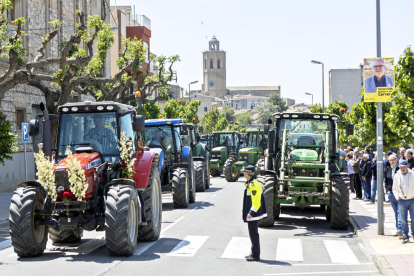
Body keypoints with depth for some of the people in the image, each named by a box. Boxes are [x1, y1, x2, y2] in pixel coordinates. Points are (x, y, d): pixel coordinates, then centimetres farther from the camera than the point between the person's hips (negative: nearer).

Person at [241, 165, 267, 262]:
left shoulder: (254, 185, -20)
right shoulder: (249, 184, 13)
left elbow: (257, 201, -24)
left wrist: (251, 213, -26)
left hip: (253, 215, -11)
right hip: (250, 214, 11)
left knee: (254, 234, -5)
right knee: (253, 234, 16)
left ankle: (255, 256, 0)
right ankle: (254, 253, 25)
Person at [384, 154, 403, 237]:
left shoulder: (400, 169, -8)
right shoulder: (387, 169, 9)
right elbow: (385, 181, 19)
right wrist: (387, 190, 8)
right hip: (391, 193, 5)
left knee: (400, 211, -11)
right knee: (396, 212, 11)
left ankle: (400, 229, -15)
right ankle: (398, 230, 16)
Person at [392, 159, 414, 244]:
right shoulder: (397, 176, 6)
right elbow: (394, 188, 14)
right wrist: (397, 196, 0)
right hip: (401, 201, 1)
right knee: (403, 219, 0)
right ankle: (405, 236, 7)